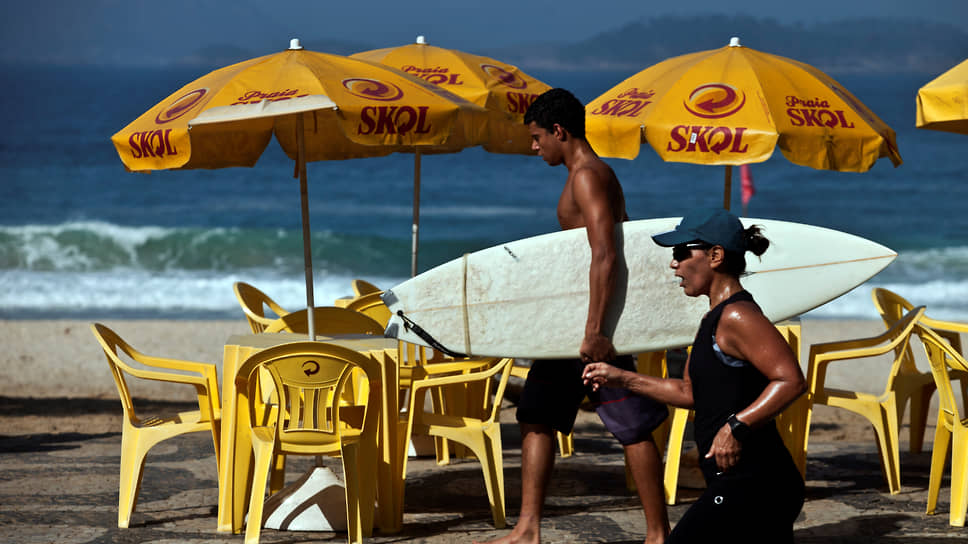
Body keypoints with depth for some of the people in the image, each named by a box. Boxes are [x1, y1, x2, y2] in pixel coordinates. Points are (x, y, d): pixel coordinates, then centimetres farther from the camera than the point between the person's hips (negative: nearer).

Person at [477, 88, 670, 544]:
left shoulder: (588, 177, -15)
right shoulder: (592, 175, 16)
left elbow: (605, 256, -25)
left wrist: (595, 330, -30)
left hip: (594, 318, -11)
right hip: (571, 321, 11)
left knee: (633, 428, -5)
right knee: (536, 416, 11)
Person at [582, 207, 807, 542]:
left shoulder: (737, 316, -14)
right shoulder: (715, 319, 18)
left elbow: (791, 381, -24)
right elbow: (691, 393, 27)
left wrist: (737, 427, -27)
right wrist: (623, 379, 24)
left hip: (748, 485, -10)